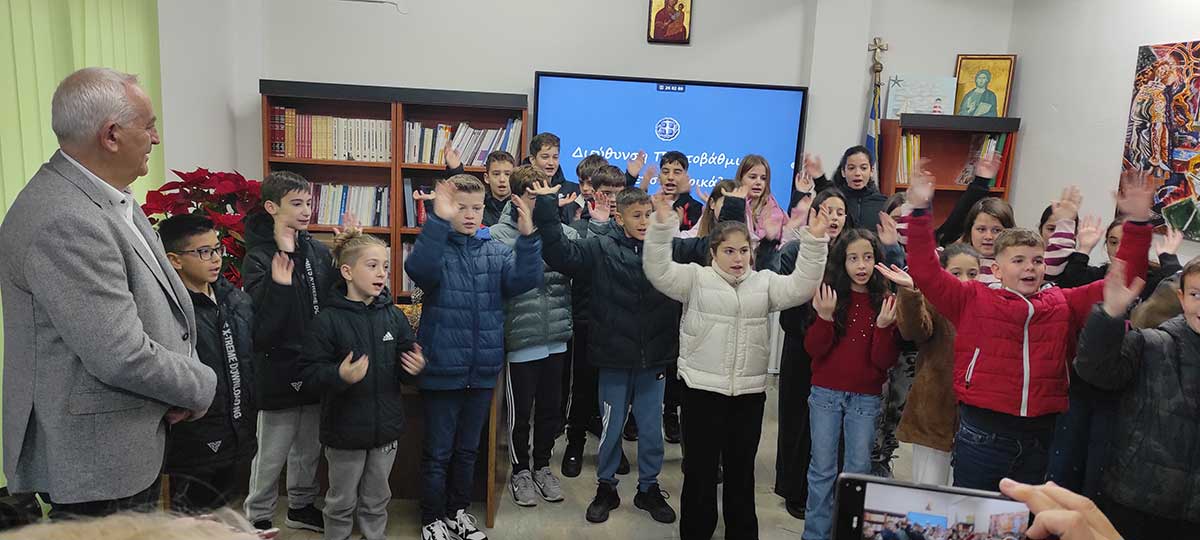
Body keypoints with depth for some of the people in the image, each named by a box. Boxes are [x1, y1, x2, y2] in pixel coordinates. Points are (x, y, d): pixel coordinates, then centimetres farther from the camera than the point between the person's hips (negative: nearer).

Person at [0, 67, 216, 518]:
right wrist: (201, 385, -11)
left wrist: (185, 376, -3)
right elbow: (120, 357, -28)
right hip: (94, 461, -9)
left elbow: (158, 297, 12)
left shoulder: (110, 197, 5)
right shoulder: (63, 223, -26)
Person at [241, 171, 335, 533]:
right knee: (272, 454, 8)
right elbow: (261, 327, -21)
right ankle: (258, 518, 28)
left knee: (309, 448, 20)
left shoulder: (319, 252, 4)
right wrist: (280, 283, -33)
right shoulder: (259, 258, -13)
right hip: (279, 371, -5)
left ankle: (301, 506, 38)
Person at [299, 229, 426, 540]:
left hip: (385, 427, 3)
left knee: (376, 500, 19)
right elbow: (309, 371, -15)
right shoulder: (329, 320, -13)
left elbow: (404, 370, 6)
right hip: (345, 429, -3)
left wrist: (415, 368, -16)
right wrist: (339, 375, -32)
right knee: (342, 502, 15)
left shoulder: (394, 316, -1)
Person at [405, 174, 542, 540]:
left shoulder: (496, 251, 4)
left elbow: (525, 279, -13)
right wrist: (439, 220, -40)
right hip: (443, 369, -4)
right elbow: (418, 269, -29)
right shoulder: (436, 246, -6)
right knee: (437, 452, 9)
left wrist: (527, 235, -27)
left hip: (483, 370, 4)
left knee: (467, 449, 19)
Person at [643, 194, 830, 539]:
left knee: (742, 468, 16)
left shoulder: (764, 282, 7)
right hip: (702, 389, -3)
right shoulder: (695, 278, -1)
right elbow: (658, 270, -14)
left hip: (750, 392, 3)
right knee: (700, 467, 7)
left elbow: (800, 287, -5)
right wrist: (662, 225, -26)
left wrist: (814, 241, -15)